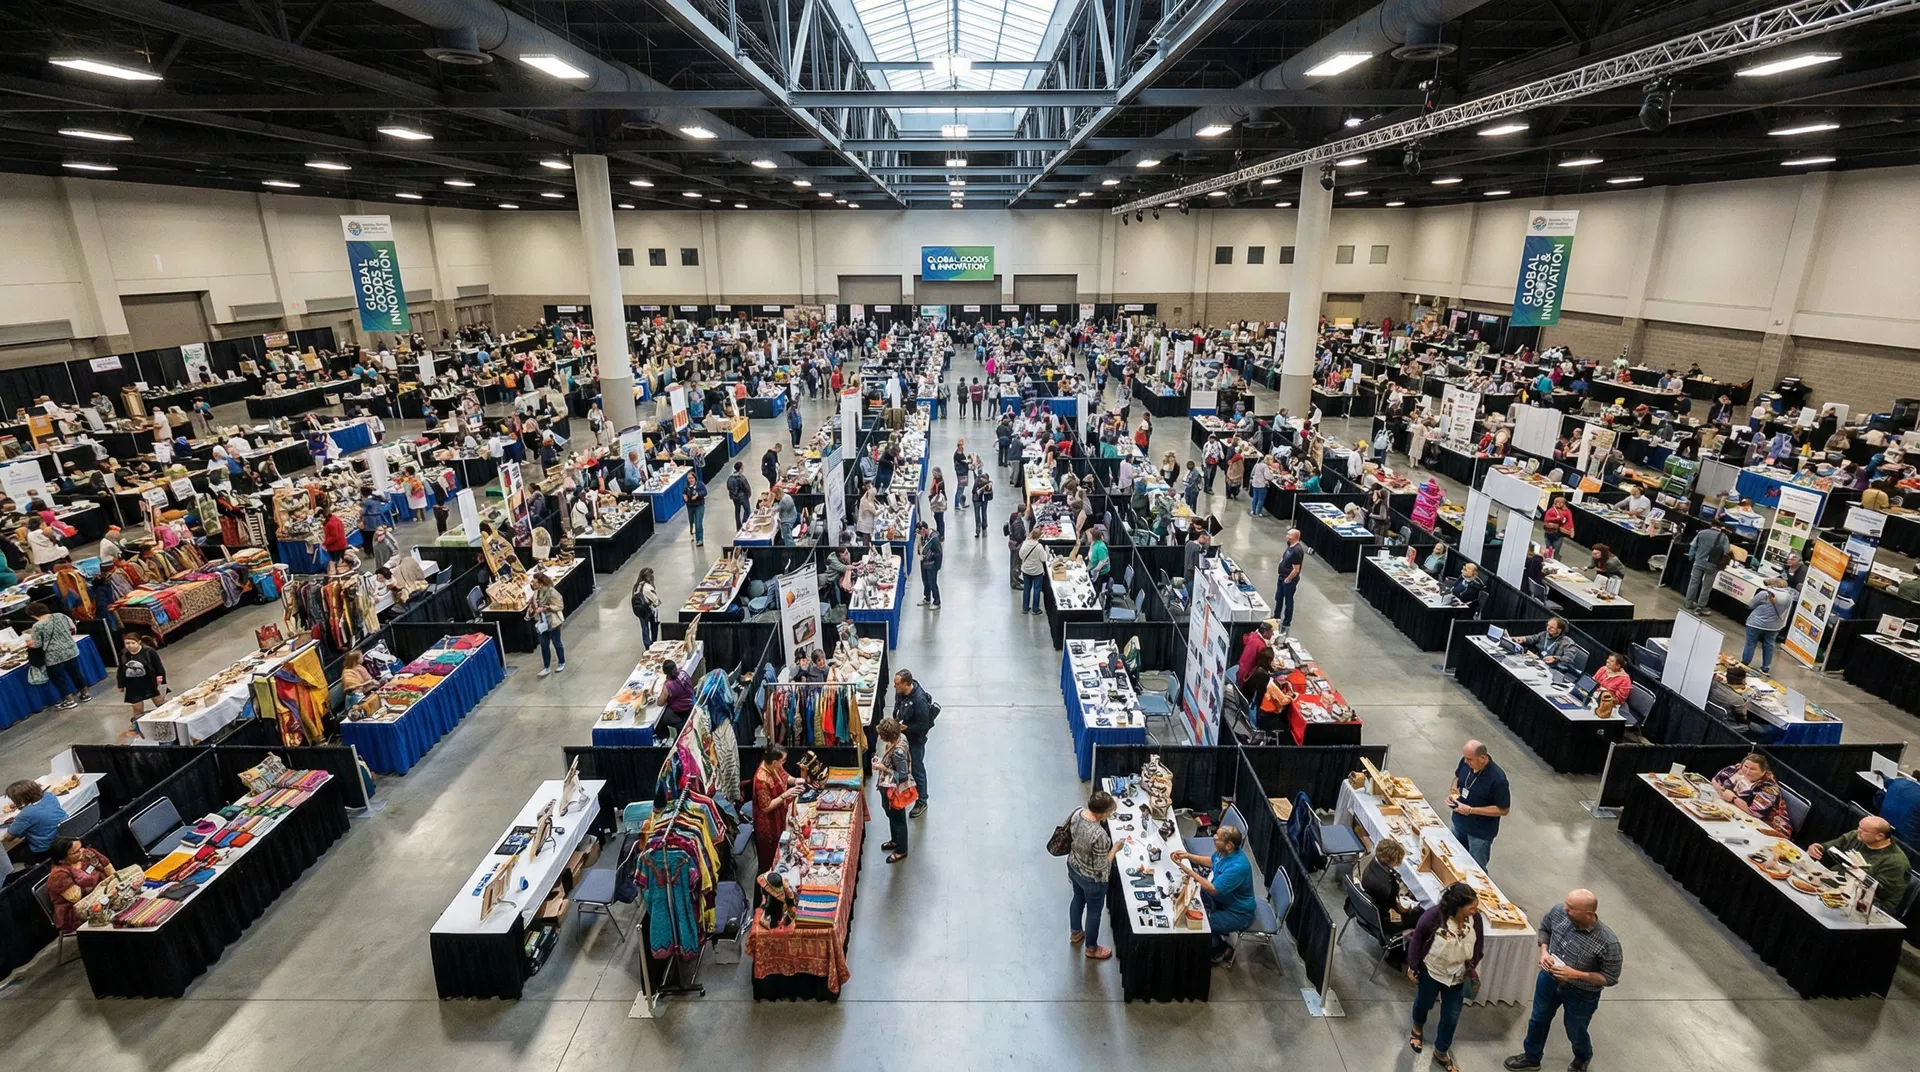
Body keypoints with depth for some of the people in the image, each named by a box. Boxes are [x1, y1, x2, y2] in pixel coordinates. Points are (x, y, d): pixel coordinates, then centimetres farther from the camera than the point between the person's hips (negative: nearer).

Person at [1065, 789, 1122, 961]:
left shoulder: (1076, 812, -19)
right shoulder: (1100, 836, -40)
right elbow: (1100, 867, -25)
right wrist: (1115, 849, -13)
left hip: (1073, 867, 7)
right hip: (1092, 878, -7)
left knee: (1078, 899, 33)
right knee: (1094, 911, 21)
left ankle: (1075, 933, 58)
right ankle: (1091, 949, 46)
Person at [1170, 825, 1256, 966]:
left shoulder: (1237, 867, -37)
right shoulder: (1225, 852, -11)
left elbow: (1213, 889, -31)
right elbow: (1211, 861, 11)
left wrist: (1190, 871, -26)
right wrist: (1188, 855, -1)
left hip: (1238, 913, -9)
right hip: (1223, 898, 9)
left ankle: (1222, 950, 14)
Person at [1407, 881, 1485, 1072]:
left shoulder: (1475, 918, -21)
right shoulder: (1433, 916, -32)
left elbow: (1479, 942, 1)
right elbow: (1416, 940, -17)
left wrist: (1472, 964, -3)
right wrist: (1413, 967, -10)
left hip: (1457, 976, 3)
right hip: (1431, 972, -3)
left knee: (1451, 1017, 14)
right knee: (1424, 1003, 23)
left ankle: (1441, 1053, 38)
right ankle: (1418, 1028, 56)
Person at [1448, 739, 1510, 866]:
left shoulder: (1497, 778, -30)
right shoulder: (1465, 762, -13)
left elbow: (1503, 809, -21)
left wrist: (1470, 810, -25)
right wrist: (1452, 791, -11)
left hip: (1480, 832, -6)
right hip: (1459, 822, 6)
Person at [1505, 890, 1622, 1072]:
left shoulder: (1608, 943, -34)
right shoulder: (1558, 911, -23)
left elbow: (1610, 978, -20)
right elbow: (1544, 927, 1)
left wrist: (1576, 975, -30)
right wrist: (1544, 951, -14)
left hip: (1581, 995, -3)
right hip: (1549, 979, 3)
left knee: (1575, 1032, 24)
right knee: (1539, 1020, 24)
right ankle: (1532, 1056, 50)